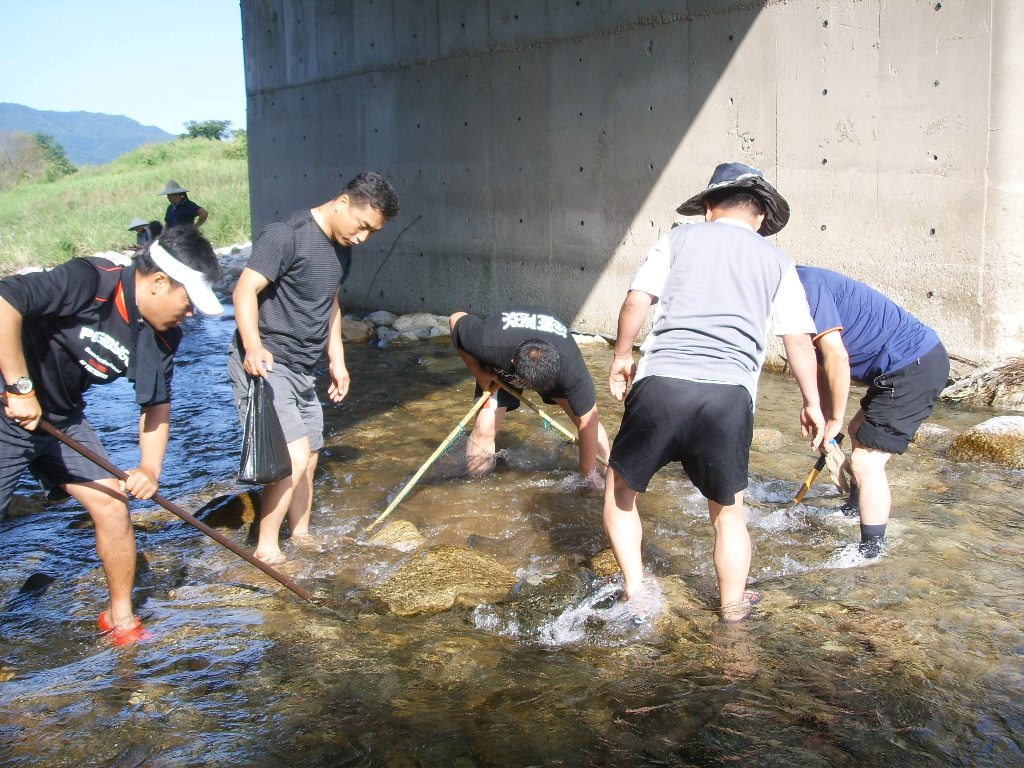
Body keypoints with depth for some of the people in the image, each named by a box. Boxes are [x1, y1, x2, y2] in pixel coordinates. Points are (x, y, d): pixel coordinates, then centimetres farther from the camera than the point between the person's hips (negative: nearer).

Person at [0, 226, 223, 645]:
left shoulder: (163, 336, -5)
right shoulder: (89, 281, -27)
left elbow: (156, 405, 5)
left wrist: (150, 469, -8)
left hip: (63, 421, 7)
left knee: (113, 506, 2)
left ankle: (120, 616, 20)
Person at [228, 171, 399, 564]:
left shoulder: (341, 249, 11)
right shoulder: (285, 236, -17)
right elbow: (246, 290, -23)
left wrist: (337, 360, 21)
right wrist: (253, 346, -37)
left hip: (301, 370, 9)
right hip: (263, 366, -9)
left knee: (307, 460, 15)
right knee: (294, 457, -16)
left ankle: (301, 537, 31)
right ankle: (266, 551, -3)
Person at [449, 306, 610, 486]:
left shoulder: (570, 365, -42)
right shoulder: (491, 346, -44)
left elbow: (588, 422, -32)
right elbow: (457, 319, -23)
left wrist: (588, 475, -23)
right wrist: (479, 374, -21)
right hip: (500, 369, 0)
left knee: (589, 417, -13)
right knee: (485, 427, -17)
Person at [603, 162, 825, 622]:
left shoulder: (679, 239, 15)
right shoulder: (775, 261, 18)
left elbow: (636, 301, 5)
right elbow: (799, 342, 15)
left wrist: (622, 357, 19)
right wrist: (812, 402, 26)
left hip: (660, 385, -1)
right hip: (729, 396, 1)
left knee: (621, 489, 21)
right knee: (728, 511, 19)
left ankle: (634, 590, 19)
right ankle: (732, 610, 27)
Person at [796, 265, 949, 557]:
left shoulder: (805, 285, -20)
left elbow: (836, 358, -26)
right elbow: (820, 368, 14)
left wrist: (834, 420, -13)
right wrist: (829, 440, 13)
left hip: (915, 366, -11)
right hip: (918, 361, 11)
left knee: (866, 462, -11)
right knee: (860, 434, 29)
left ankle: (871, 554, -6)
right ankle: (855, 508, 48)